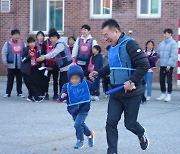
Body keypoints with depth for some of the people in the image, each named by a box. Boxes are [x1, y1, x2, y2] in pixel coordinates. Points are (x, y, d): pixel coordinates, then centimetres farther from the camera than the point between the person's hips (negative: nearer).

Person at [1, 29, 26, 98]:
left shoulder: (23, 43, 4)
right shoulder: (8, 44, -3)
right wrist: (5, 62, -8)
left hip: (20, 65, 2)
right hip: (11, 65, -2)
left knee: (19, 79, 9)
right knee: (10, 79, 4)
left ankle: (19, 92, 18)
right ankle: (8, 93, 10)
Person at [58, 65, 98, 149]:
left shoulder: (85, 83, -2)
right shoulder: (67, 86, -4)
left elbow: (94, 87, 9)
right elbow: (62, 97, -9)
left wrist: (96, 79, -6)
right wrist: (62, 96, -32)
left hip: (83, 108, -3)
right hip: (73, 110, 3)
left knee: (78, 124, -17)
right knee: (81, 124, 18)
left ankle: (80, 141, 2)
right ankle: (90, 134, 44)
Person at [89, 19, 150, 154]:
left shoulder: (129, 44, -15)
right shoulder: (112, 47, 10)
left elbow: (144, 65, -21)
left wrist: (132, 81, -25)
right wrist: (99, 73, 14)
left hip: (131, 93, -7)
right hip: (116, 93, 7)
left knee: (130, 123, 5)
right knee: (111, 122, -1)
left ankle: (142, 134, 37)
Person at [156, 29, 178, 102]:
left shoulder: (173, 43, -8)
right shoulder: (161, 43, 10)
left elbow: (173, 55, -13)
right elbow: (158, 53, 16)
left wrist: (169, 65, -17)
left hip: (169, 65, -6)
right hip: (162, 65, 6)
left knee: (169, 80, 1)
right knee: (161, 80, 10)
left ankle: (169, 95, 9)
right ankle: (163, 94, 21)